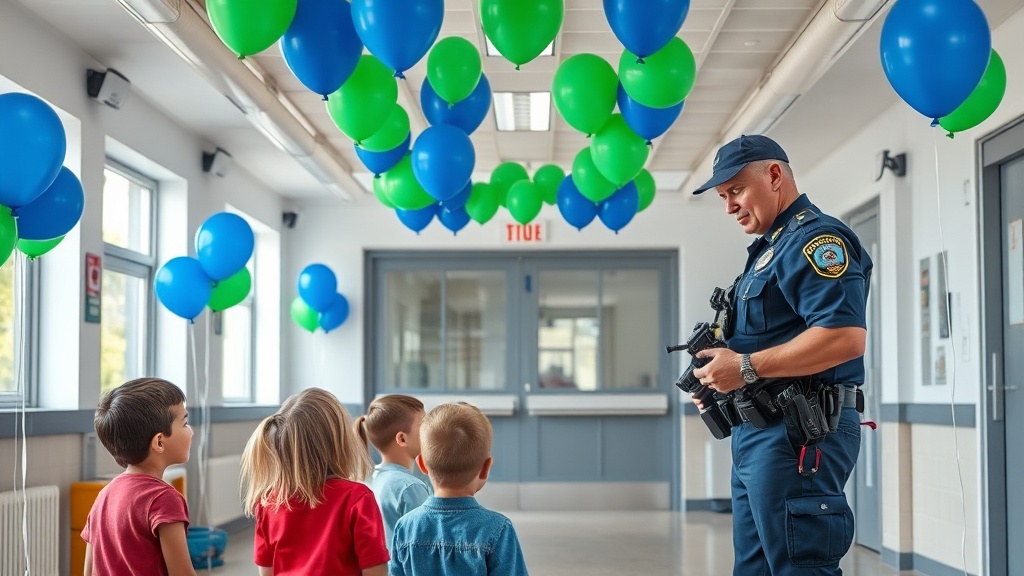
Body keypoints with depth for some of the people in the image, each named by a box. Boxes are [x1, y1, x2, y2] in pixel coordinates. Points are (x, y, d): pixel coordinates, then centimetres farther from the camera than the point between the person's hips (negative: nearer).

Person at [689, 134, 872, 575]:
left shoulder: (815, 239, -11)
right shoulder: (770, 248, 21)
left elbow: (846, 336, -25)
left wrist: (747, 367, -21)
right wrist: (721, 376, 8)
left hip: (799, 436, -11)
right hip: (757, 434, 11)